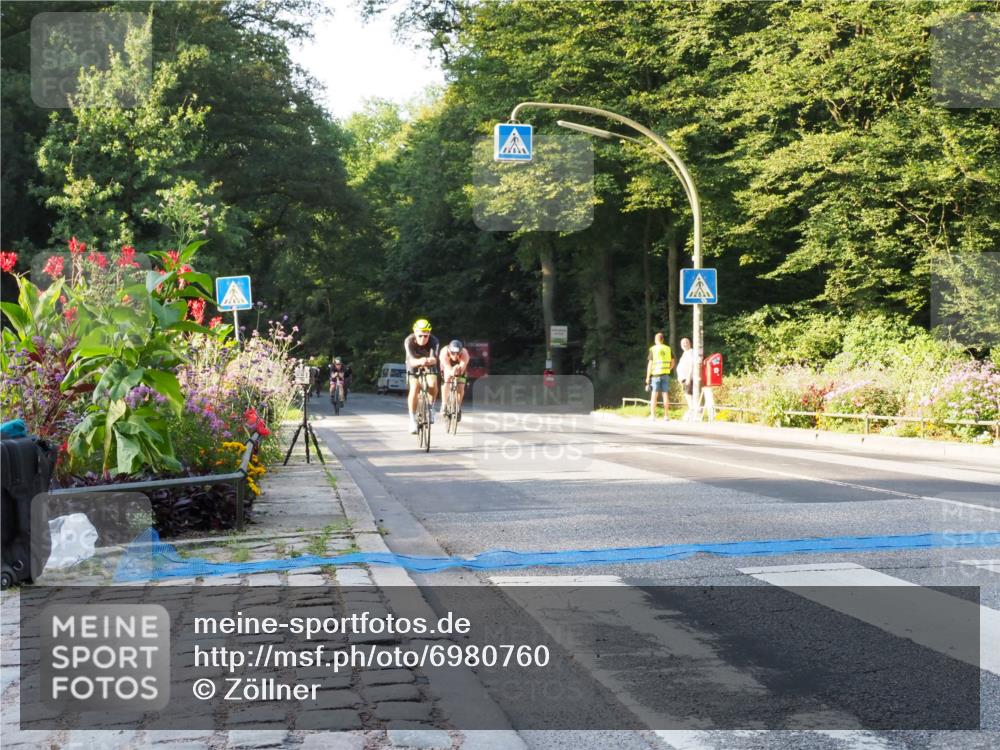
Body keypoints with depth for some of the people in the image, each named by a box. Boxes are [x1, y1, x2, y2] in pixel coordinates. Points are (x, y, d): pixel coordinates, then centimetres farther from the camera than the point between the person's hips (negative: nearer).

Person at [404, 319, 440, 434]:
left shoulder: (434, 341, -30)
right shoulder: (409, 341, -31)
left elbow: (434, 359, -45)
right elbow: (412, 360, -44)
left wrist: (429, 361, -69)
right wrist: (419, 361, -67)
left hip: (429, 365, 1)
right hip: (414, 366, -1)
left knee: (433, 384, -27)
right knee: (414, 388, -24)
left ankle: (430, 407, 1)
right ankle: (412, 419, -13)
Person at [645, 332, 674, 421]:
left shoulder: (653, 349, -5)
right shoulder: (668, 349, 7)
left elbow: (650, 364, -7)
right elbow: (672, 363, 8)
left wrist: (647, 377, -4)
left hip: (655, 374, -3)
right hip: (665, 375, 3)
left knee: (654, 395, 1)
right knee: (665, 394, 5)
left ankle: (652, 415, -1)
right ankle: (666, 415, 5)